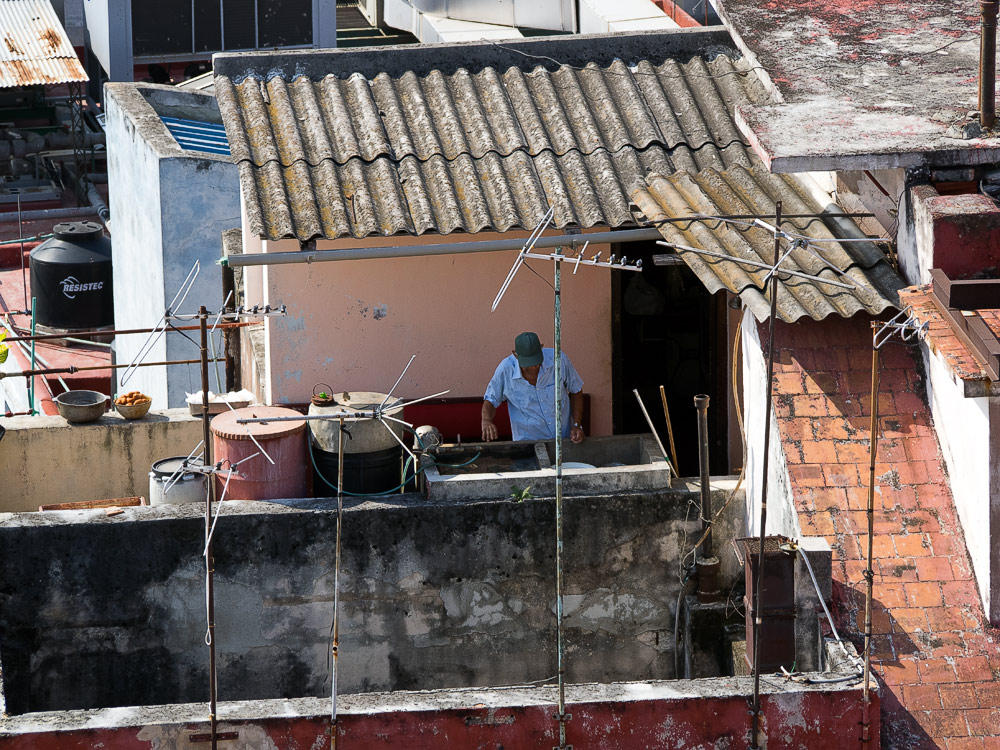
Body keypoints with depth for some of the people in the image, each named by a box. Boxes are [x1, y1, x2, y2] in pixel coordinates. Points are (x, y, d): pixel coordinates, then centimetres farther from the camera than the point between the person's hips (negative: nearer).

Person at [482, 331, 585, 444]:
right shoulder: (505, 370, -13)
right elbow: (491, 400, 4)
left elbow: (576, 391, 6)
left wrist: (577, 425, -2)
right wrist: (486, 421, -18)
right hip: (527, 442, -1)